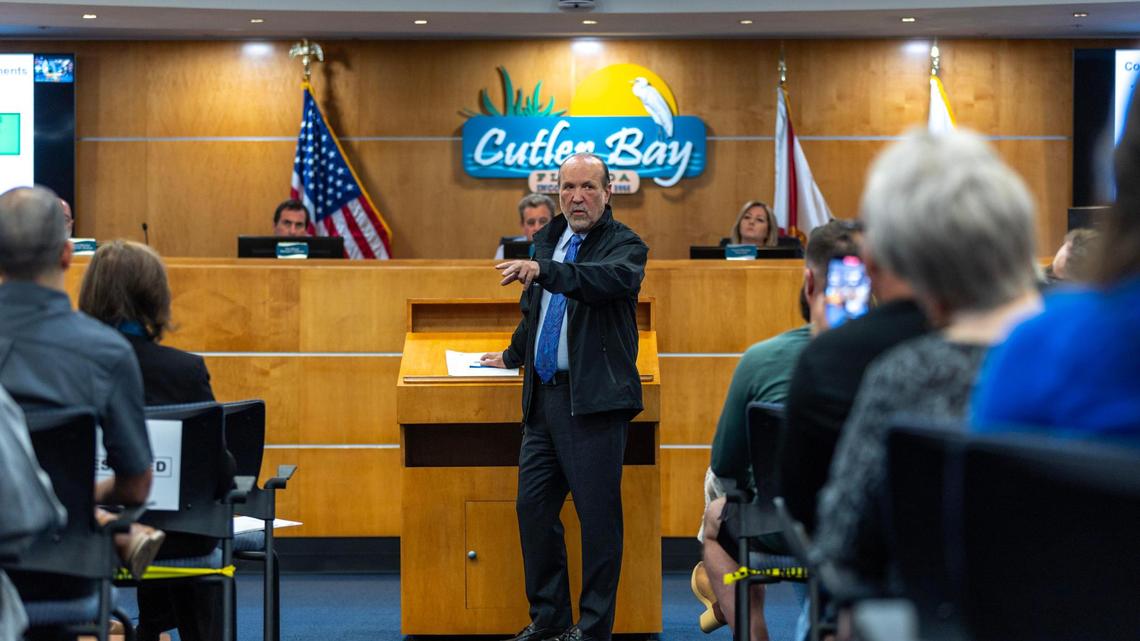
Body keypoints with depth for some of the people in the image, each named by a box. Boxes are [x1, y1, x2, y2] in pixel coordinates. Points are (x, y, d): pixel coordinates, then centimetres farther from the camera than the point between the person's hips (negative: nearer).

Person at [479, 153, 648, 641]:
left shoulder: (625, 244, -5)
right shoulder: (547, 240, 17)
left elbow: (613, 278, -30)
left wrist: (542, 270, -38)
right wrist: (512, 356, 40)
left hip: (594, 400, -7)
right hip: (544, 397, 7)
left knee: (598, 515, -4)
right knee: (533, 506, 9)